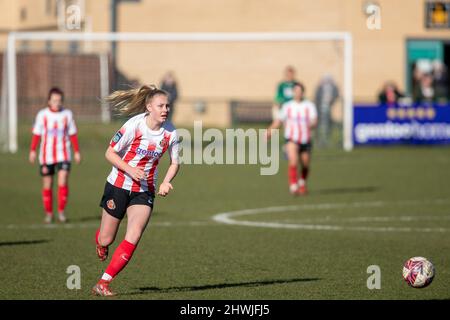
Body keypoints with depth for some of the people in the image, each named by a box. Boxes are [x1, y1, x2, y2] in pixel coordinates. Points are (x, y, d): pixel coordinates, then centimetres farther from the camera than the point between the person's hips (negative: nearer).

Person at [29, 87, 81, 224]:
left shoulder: (67, 114, 1)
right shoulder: (42, 115, -2)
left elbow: (73, 134, 9)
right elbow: (36, 134, 3)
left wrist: (77, 151, 9)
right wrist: (32, 151, -4)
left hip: (63, 155, 0)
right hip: (46, 155, 0)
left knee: (63, 182, -15)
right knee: (47, 185, 5)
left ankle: (61, 212, -5)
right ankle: (49, 213, 16)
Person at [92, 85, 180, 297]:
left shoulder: (170, 133, -7)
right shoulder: (134, 125, -18)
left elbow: (174, 163, 7)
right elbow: (110, 153, -11)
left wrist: (166, 182, -12)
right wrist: (130, 170, -26)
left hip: (145, 191, 2)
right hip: (119, 185, -2)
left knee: (133, 237, -17)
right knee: (106, 239, 5)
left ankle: (103, 283, -10)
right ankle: (100, 243, 46)